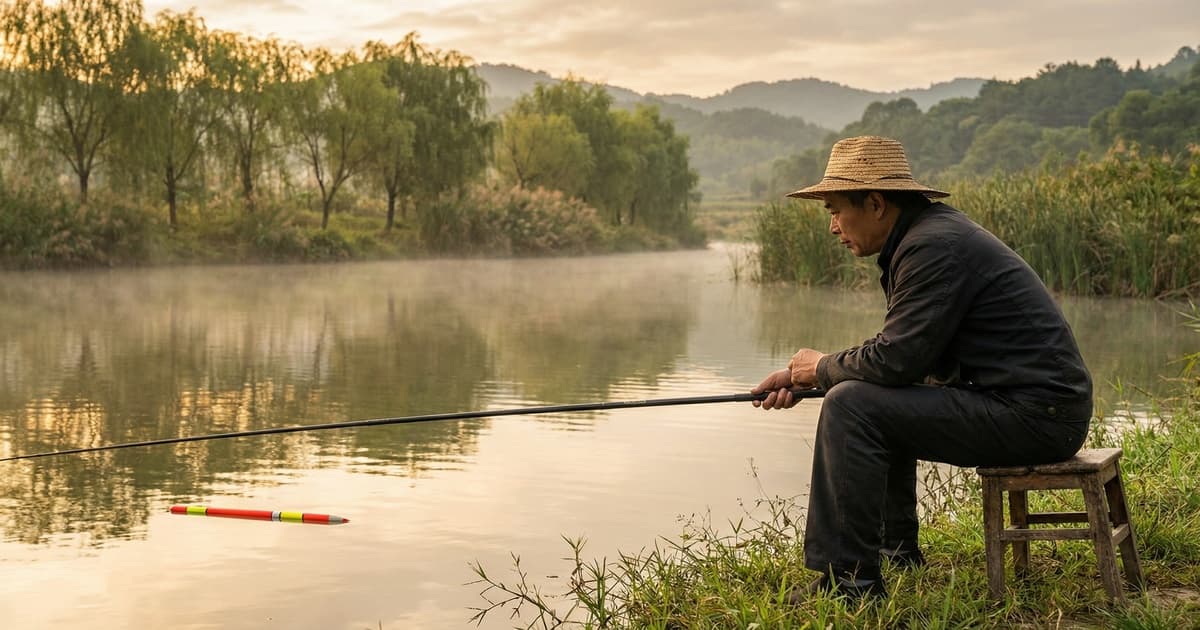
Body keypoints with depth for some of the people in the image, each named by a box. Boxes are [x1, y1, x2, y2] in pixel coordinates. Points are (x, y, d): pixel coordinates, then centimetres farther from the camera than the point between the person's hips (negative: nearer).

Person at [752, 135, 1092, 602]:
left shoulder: (933, 247, -18)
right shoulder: (925, 232, 14)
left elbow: (896, 359, -22)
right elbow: (897, 351, 18)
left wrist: (824, 367, -3)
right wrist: (801, 377, 10)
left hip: (1031, 415, -11)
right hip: (1036, 406, 11)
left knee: (851, 405, -17)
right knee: (879, 397, 25)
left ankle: (847, 578, -12)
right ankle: (894, 548, 31)